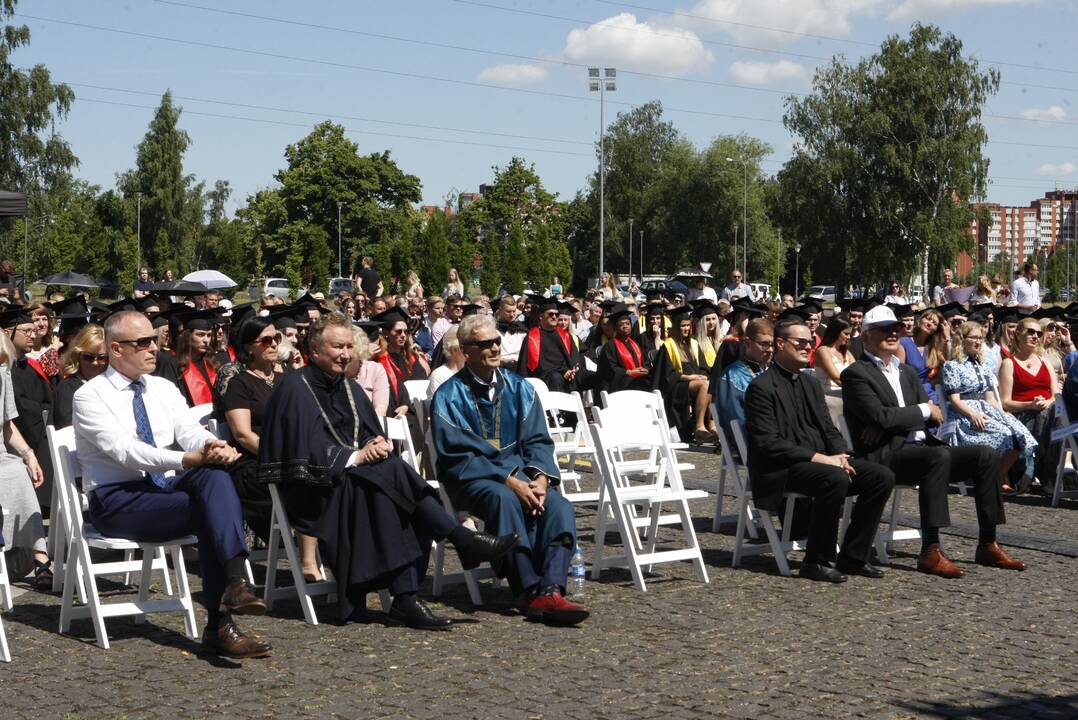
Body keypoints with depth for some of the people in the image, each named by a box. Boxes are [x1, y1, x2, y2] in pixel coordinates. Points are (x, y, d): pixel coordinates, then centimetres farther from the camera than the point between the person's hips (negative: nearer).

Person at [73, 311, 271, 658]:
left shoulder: (164, 388, 13)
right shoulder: (90, 396, -6)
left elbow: (189, 431, -1)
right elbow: (123, 450, -21)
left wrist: (212, 445, -28)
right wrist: (187, 460, -33)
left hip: (167, 487, 5)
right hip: (117, 500, -5)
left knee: (213, 474, -30)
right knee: (214, 511, -26)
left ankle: (227, 604, -41)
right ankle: (221, 622, -24)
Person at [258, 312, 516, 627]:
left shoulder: (349, 388, 20)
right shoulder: (296, 388, -4)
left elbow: (373, 435, 16)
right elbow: (306, 448, -15)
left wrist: (379, 445, -8)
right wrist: (355, 457, -18)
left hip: (353, 479, 7)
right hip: (314, 491, -7)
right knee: (391, 474, -30)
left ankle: (406, 597, -37)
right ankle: (465, 541, -28)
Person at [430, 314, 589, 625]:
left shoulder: (519, 388, 12)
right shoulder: (449, 396, -2)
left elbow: (537, 441, 9)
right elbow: (456, 456, -10)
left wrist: (540, 477, -13)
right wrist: (509, 480, -20)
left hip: (519, 471, 4)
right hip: (470, 479, -4)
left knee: (558, 504, -26)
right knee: (504, 499, -37)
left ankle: (551, 590, -41)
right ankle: (530, 591, -39)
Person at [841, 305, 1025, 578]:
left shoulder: (908, 372, 23)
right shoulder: (856, 374, -3)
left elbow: (935, 416, 10)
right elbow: (880, 415, -17)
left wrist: (890, 421, -9)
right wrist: (923, 410, -4)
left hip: (921, 447, 8)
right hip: (885, 455, -8)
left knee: (985, 455, -6)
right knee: (939, 455, -35)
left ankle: (987, 545, -3)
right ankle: (931, 551, -36)